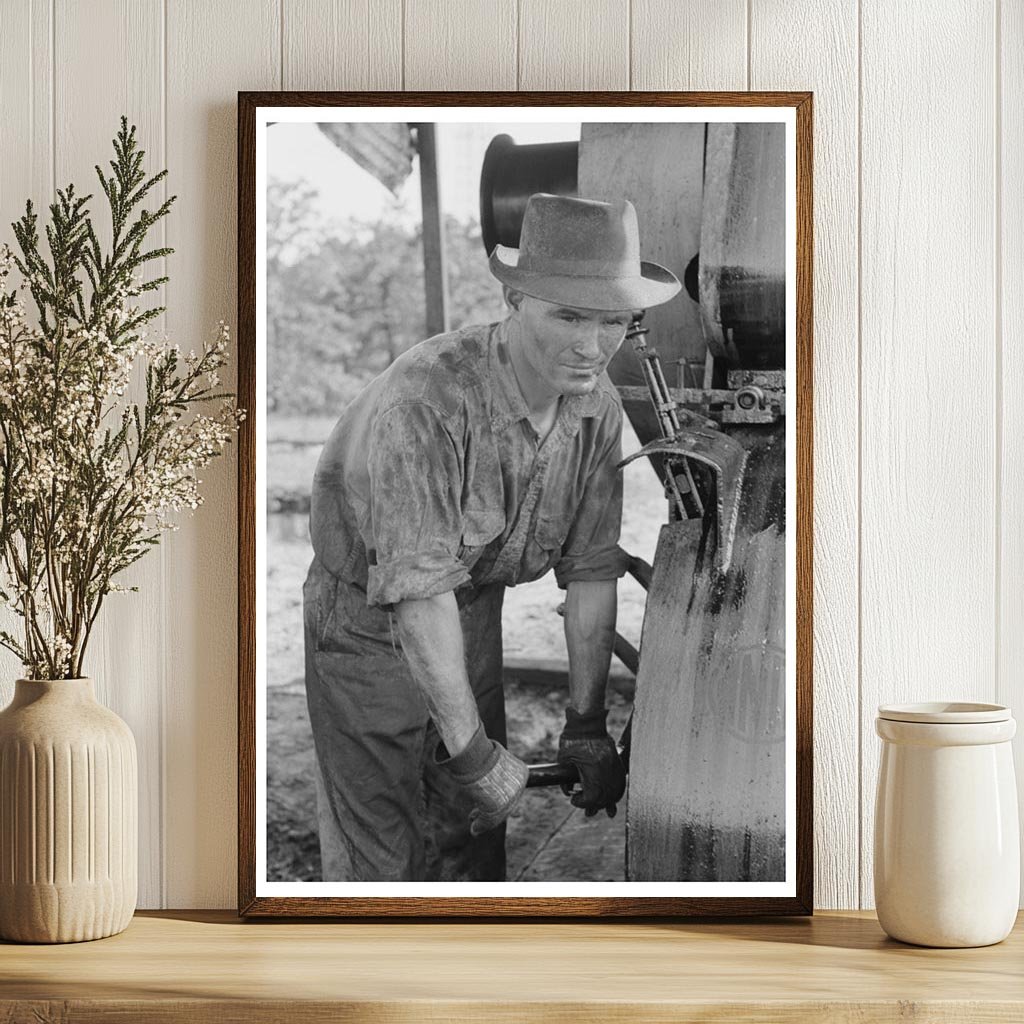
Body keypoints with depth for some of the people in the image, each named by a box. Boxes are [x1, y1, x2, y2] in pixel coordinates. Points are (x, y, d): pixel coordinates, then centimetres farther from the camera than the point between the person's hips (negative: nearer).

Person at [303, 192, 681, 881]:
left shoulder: (598, 408, -10)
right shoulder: (426, 398, -33)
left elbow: (590, 569, -3)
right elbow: (418, 592, -33)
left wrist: (586, 723, -3)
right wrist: (473, 750, -29)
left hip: (474, 614, 6)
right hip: (370, 623, -6)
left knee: (475, 832, 13)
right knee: (382, 856, -1)